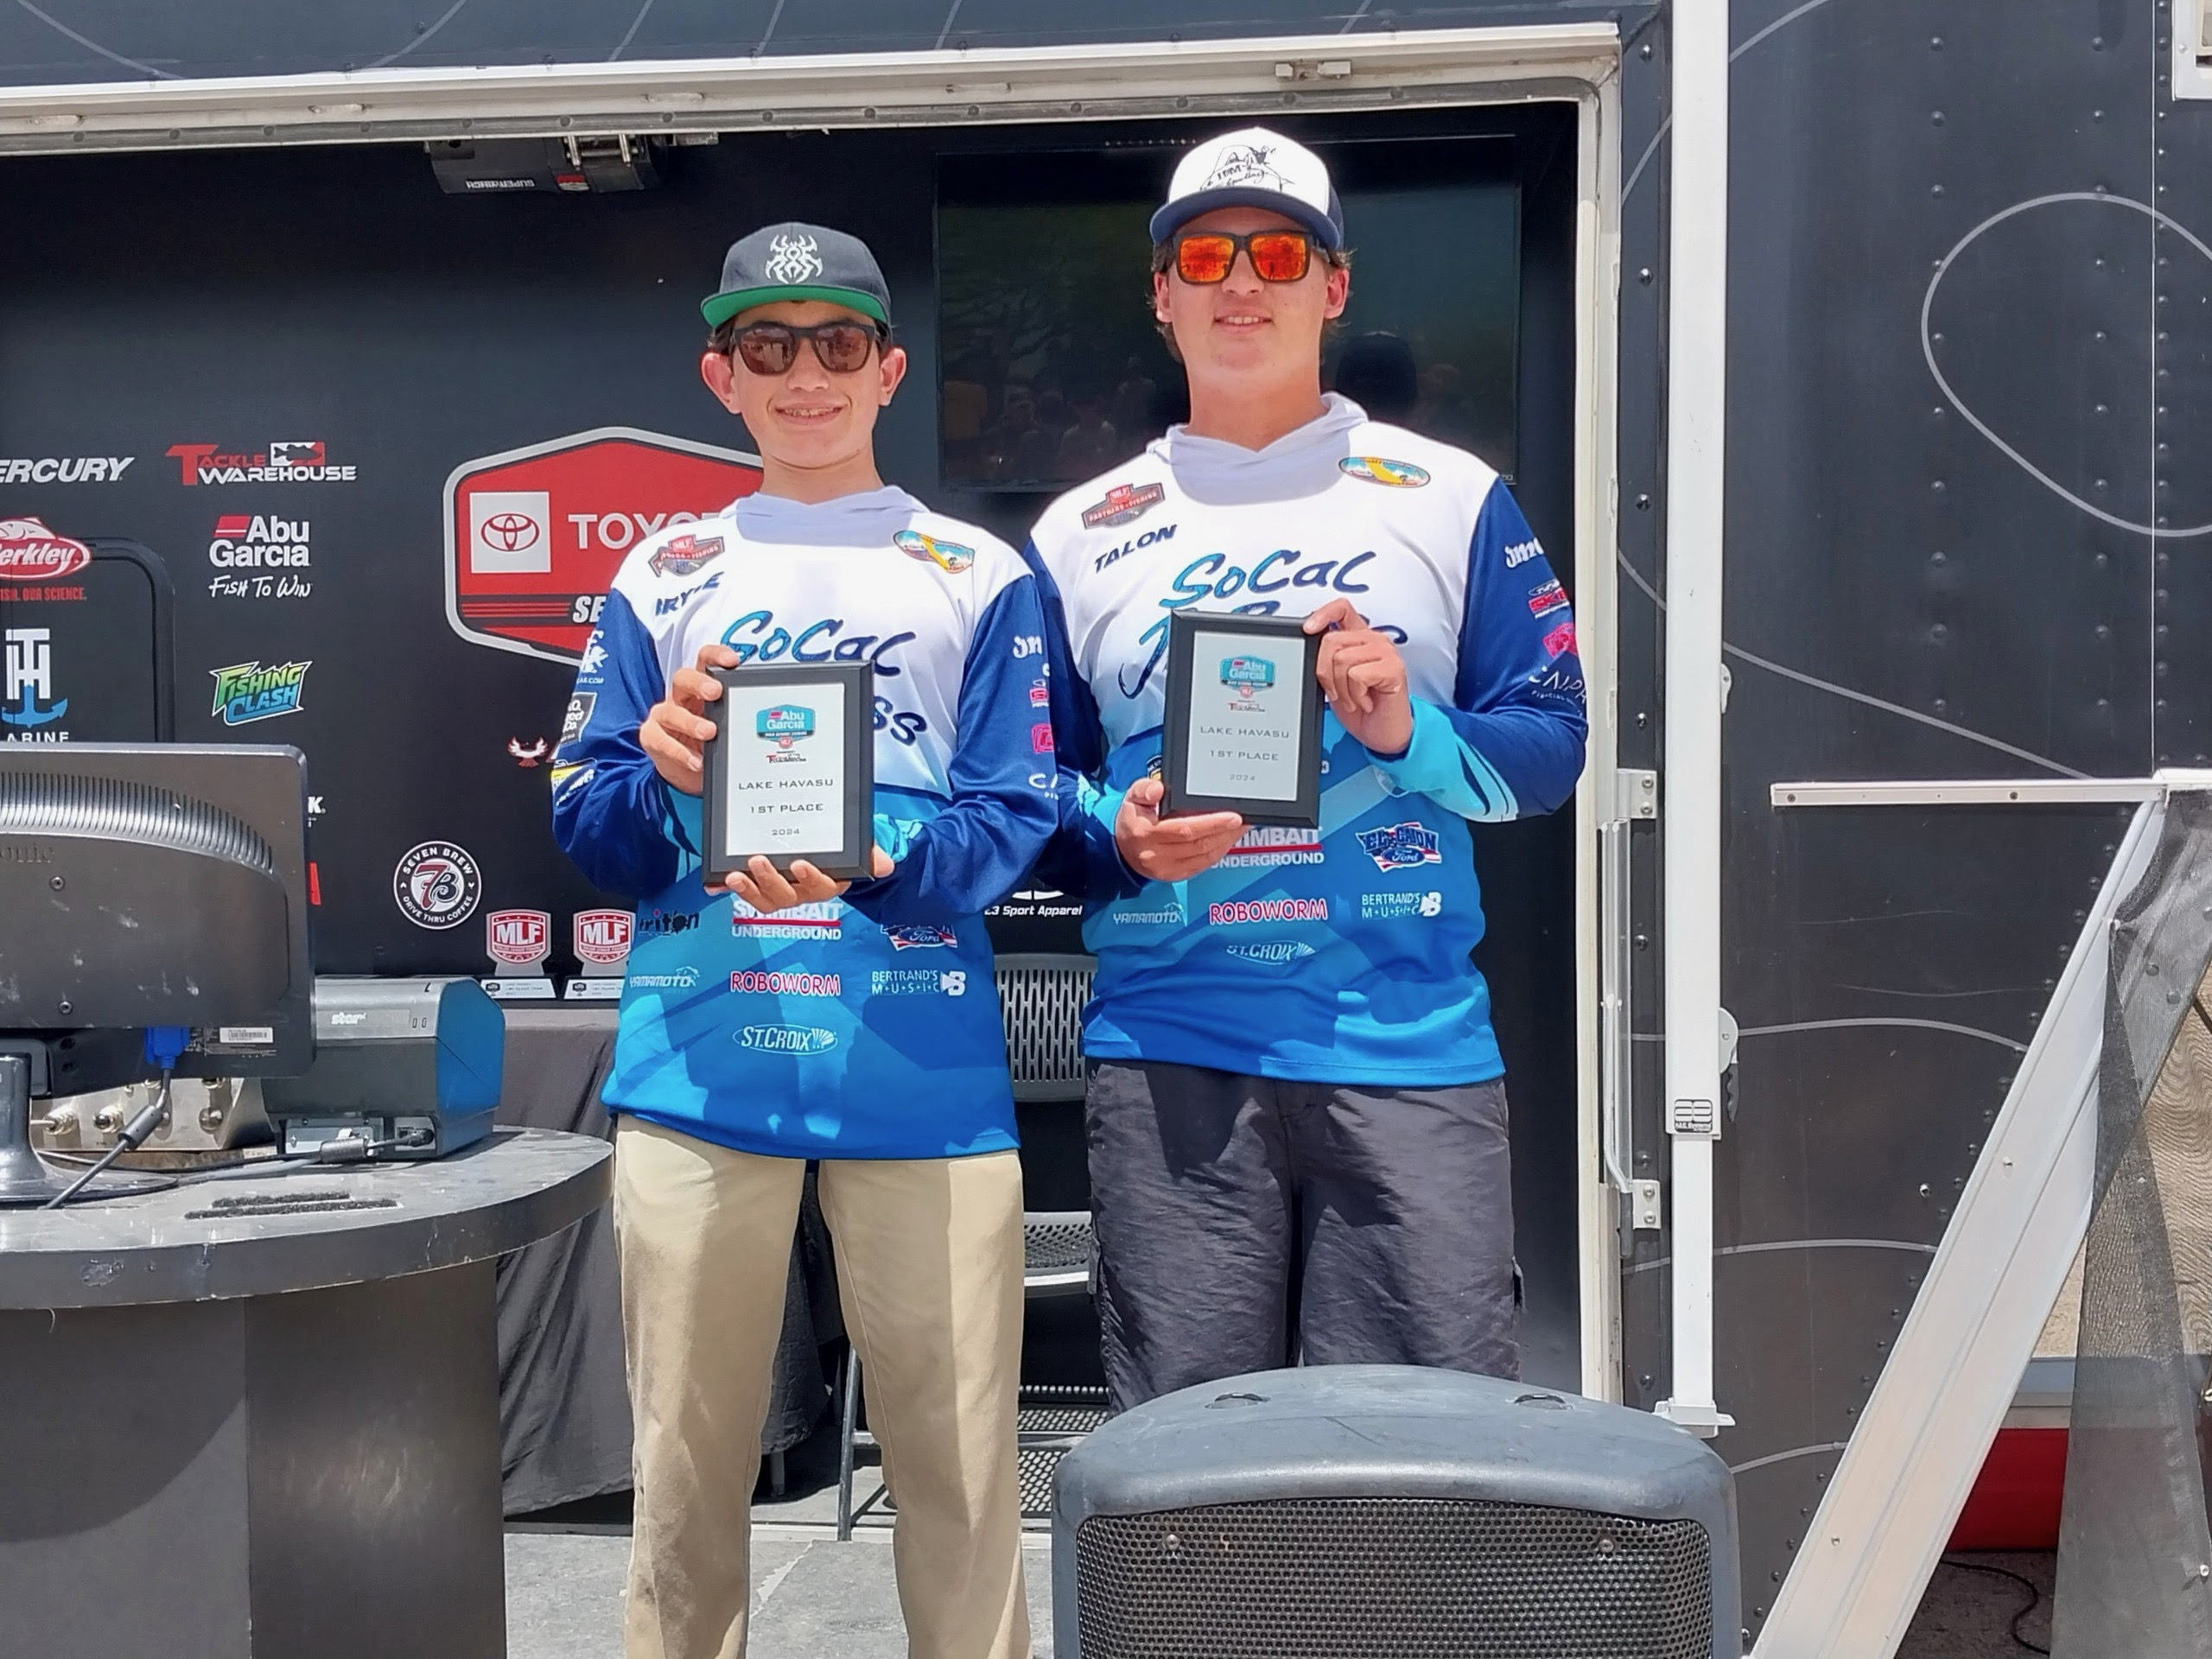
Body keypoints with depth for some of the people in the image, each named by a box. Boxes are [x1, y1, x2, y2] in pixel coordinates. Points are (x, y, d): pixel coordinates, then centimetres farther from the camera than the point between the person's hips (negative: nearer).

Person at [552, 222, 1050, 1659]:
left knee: (959, 1460, 3)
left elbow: (1016, 817, -2)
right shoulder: (663, 577, 14)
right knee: (688, 1458, 11)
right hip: (700, 1058, 2)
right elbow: (590, 824, 9)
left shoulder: (980, 577, 8)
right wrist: (660, 775, -13)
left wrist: (874, 866, -20)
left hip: (922, 1068, -1)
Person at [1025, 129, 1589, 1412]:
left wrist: (1408, 731, -12)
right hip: (1168, 1058, 1)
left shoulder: (1453, 500, 10)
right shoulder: (1081, 534, 14)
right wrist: (1116, 835, -7)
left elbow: (1552, 743, 6)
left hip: (1408, 1047, -1)